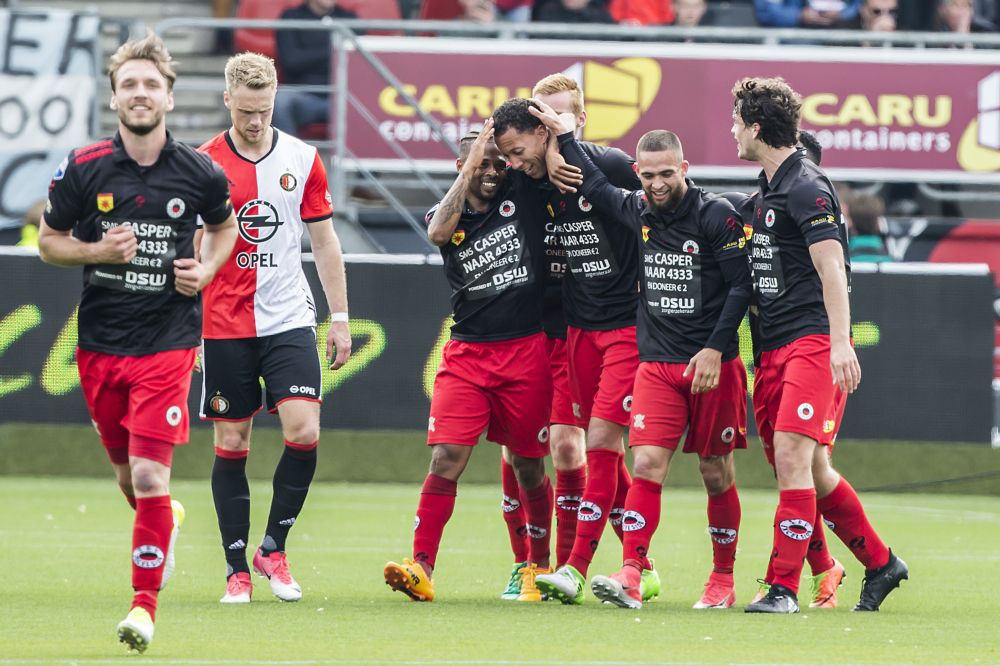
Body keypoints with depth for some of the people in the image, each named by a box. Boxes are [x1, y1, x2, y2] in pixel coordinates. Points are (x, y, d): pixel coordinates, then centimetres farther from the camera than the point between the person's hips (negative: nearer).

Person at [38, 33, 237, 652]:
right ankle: (167, 522, 48)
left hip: (168, 342, -2)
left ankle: (145, 604, -3)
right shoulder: (83, 169, -4)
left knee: (150, 476, -13)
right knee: (128, 476, 14)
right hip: (100, 344, 2)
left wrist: (206, 270, -2)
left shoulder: (200, 173, -4)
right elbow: (49, 240, 7)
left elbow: (225, 225, 17)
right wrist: (97, 251, -12)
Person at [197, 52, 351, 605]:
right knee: (230, 445, 1)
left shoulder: (302, 160, 3)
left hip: (288, 320, 1)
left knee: (304, 432, -13)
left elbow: (324, 242, 10)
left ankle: (273, 548, 4)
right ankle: (236, 569, 9)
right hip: (224, 325, -1)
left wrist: (340, 318, 8)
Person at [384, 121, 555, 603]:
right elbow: (438, 232, -18)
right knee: (446, 459, -11)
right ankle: (422, 568, -13)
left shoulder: (523, 196, 4)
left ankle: (539, 565, 23)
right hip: (467, 353, 0)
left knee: (528, 467, 7)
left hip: (527, 352, 0)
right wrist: (470, 167, -16)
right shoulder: (448, 214, 5)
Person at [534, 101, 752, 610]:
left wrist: (715, 349, -14)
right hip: (657, 365, 3)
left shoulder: (716, 216, -8)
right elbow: (594, 186, 19)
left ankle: (723, 579, 16)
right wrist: (563, 136, 16)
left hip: (713, 365, -3)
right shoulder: (637, 213, 5)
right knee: (647, 463, -10)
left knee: (717, 473, 4)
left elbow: (742, 286, -8)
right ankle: (631, 576, -18)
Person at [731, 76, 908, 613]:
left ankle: (783, 586, -18)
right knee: (811, 471, 9)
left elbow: (832, 268, -17)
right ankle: (880, 564, 22)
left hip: (813, 342, -9)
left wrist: (840, 342, -25)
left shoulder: (806, 188, -10)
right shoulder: (767, 190, 18)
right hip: (774, 348, 9)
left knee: (792, 455, -16)